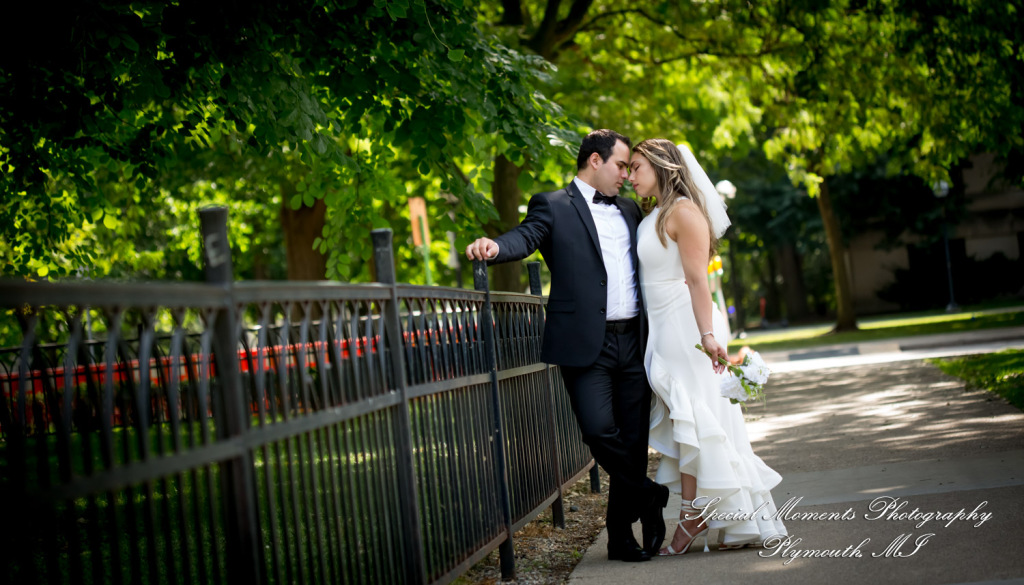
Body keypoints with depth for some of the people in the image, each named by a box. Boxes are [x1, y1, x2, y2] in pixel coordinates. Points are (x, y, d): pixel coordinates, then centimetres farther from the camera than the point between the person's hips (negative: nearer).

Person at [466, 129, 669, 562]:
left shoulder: (629, 210, 20)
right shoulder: (553, 206, 2)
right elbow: (525, 237, -15)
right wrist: (494, 246, -37)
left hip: (633, 342, 6)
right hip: (586, 344, -5)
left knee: (634, 439, 6)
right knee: (599, 429, -17)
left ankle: (622, 534, 18)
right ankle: (647, 495, 10)